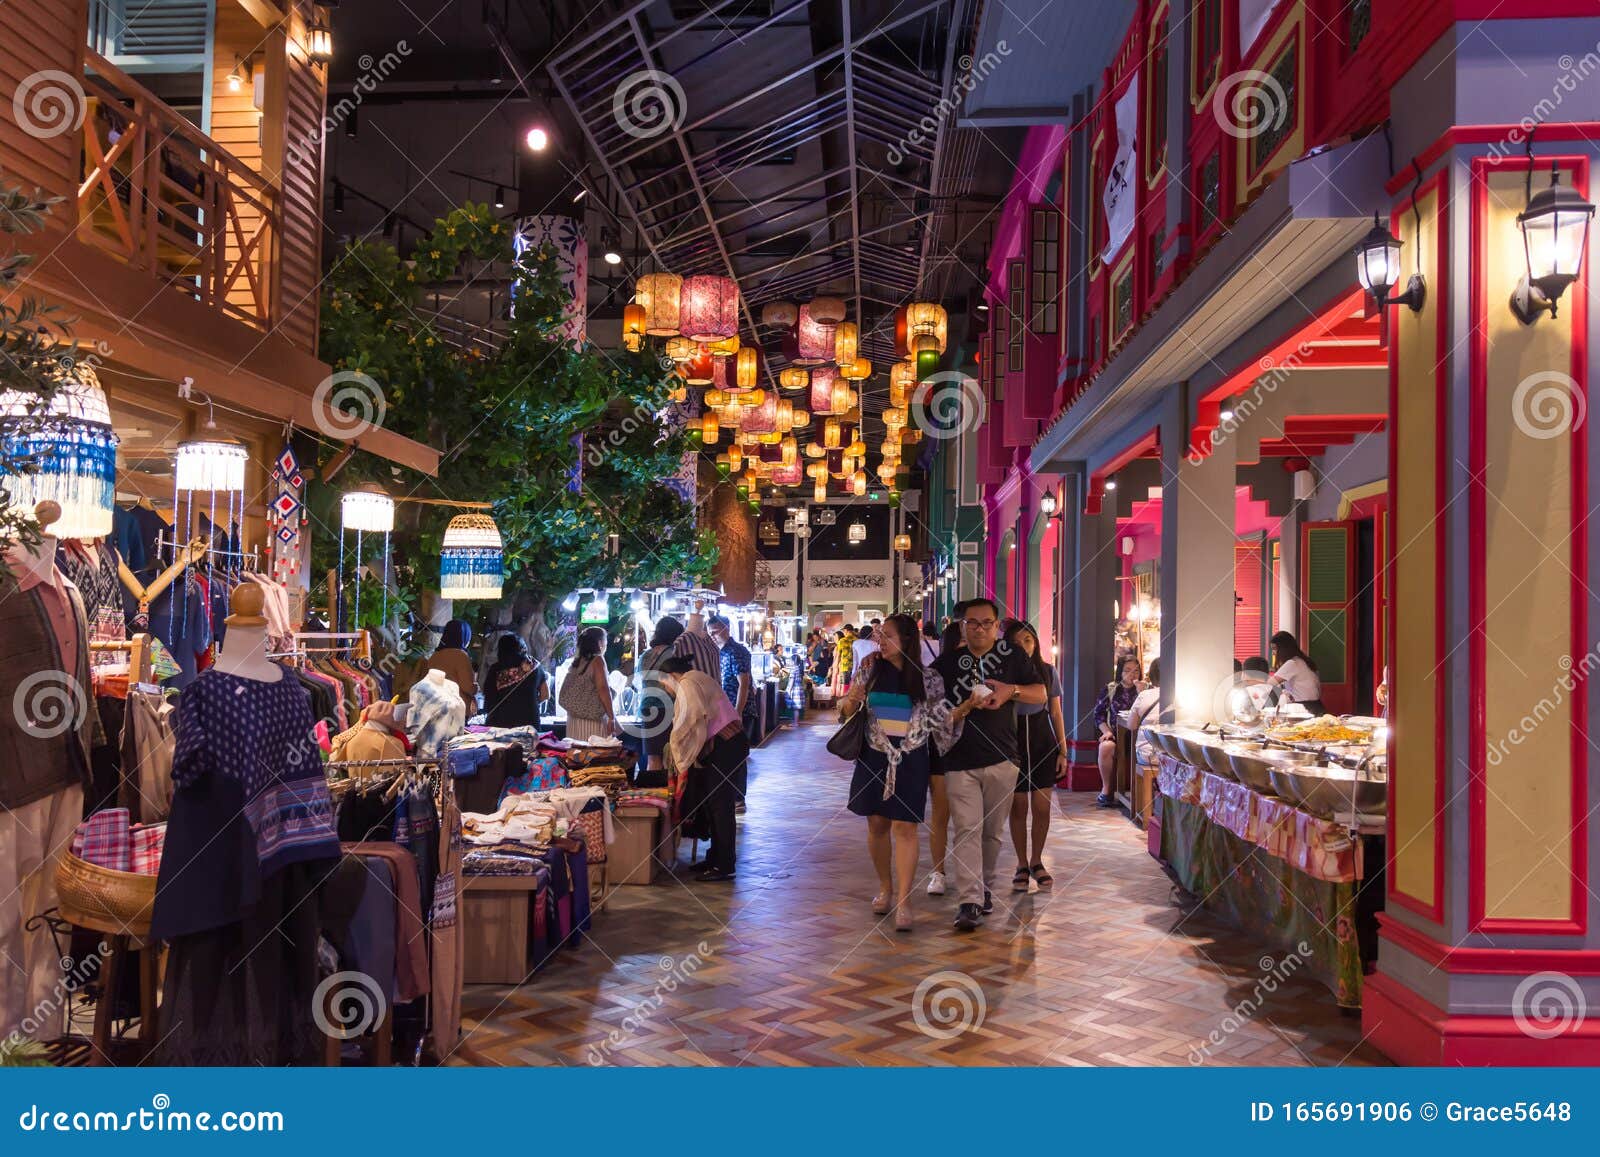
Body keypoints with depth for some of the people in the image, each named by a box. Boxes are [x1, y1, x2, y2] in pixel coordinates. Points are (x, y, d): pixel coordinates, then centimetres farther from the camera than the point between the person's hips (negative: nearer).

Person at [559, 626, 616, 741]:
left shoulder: (576, 662, 12)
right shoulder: (597, 660, -6)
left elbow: (565, 694, 16)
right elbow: (603, 689, -15)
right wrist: (611, 718, -16)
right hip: (593, 720, -7)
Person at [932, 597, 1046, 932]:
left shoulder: (1012, 656, 6)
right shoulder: (948, 661, 6)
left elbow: (1041, 694, 7)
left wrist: (1011, 690, -11)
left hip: (1001, 759, 1)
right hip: (960, 761, -1)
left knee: (993, 831, 12)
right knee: (967, 830, -10)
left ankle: (986, 888, 31)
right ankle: (969, 902, -13)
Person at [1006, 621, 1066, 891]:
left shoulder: (1048, 671, 2)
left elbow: (1056, 714, 7)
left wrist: (1063, 751, 6)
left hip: (1043, 742, 2)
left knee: (1042, 808, 4)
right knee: (1018, 808, 5)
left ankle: (1036, 861, 22)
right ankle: (1022, 864, 19)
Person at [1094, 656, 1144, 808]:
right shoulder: (1109, 689, 11)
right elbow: (1099, 713, 9)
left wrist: (1141, 692, -12)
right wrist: (1106, 731, -6)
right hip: (1114, 734, 0)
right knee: (1106, 746, -34)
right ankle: (1106, 789, -17)